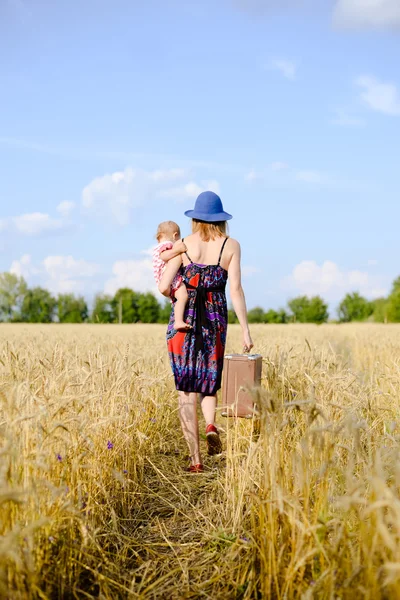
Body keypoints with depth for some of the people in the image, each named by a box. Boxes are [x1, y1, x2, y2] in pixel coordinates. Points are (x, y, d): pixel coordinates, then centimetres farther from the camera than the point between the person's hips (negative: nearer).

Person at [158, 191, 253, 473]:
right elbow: (236, 289, -6)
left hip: (183, 320, -1)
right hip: (215, 320, 1)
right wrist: (246, 330, -4)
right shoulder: (231, 245, 1)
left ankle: (196, 459, 0)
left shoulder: (184, 245, 0)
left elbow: (164, 287, -7)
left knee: (187, 388, 4)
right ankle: (210, 425, -9)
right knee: (210, 380, 21)